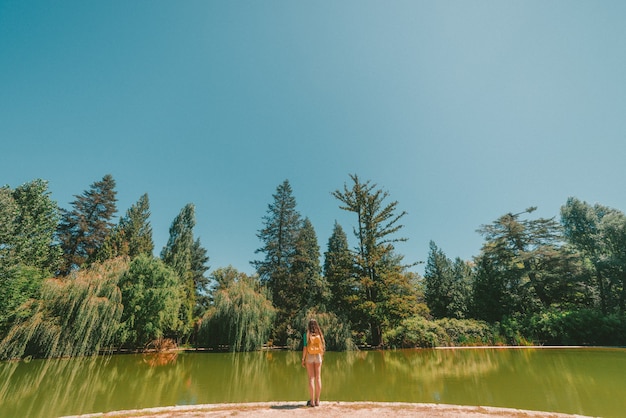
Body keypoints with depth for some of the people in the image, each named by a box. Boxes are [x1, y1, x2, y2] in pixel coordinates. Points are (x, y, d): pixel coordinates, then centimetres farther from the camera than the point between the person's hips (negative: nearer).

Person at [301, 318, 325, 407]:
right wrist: (321, 357, 14)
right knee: (318, 378, 8)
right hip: (318, 356, 3)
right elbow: (322, 347, 2)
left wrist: (303, 359, -5)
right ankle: (317, 400, 14)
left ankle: (312, 401, 5)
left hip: (309, 356, -3)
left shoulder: (306, 335, -9)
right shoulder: (319, 335, 0)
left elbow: (305, 348, -12)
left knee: (311, 378, 2)